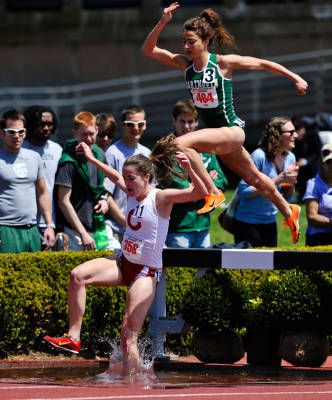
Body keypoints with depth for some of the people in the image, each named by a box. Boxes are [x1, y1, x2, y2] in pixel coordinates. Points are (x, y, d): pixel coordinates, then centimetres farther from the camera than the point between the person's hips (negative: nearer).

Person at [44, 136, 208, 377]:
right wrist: (92, 159, 34)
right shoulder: (132, 193, 5)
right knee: (78, 275, -16)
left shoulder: (161, 198, -14)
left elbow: (201, 193, -26)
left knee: (129, 335, -11)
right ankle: (73, 338, -13)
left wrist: (189, 170, -42)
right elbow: (116, 177, 28)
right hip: (123, 264, 7)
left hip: (146, 272, -7)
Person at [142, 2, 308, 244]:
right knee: (253, 177, 22)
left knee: (181, 144, -28)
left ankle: (213, 193, -19)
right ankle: (289, 212, 42)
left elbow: (263, 64, -5)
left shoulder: (224, 63, -15)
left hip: (231, 131, -7)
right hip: (215, 133, 7)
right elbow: (148, 50, -5)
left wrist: (296, 78, -3)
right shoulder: (184, 63, -1)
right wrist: (163, 23, -18)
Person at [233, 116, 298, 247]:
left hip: (270, 222, 7)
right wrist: (277, 180, -25)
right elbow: (244, 192, -24)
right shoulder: (259, 156, -19)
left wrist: (291, 181, -10)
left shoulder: (290, 158, 2)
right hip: (248, 222, -7)